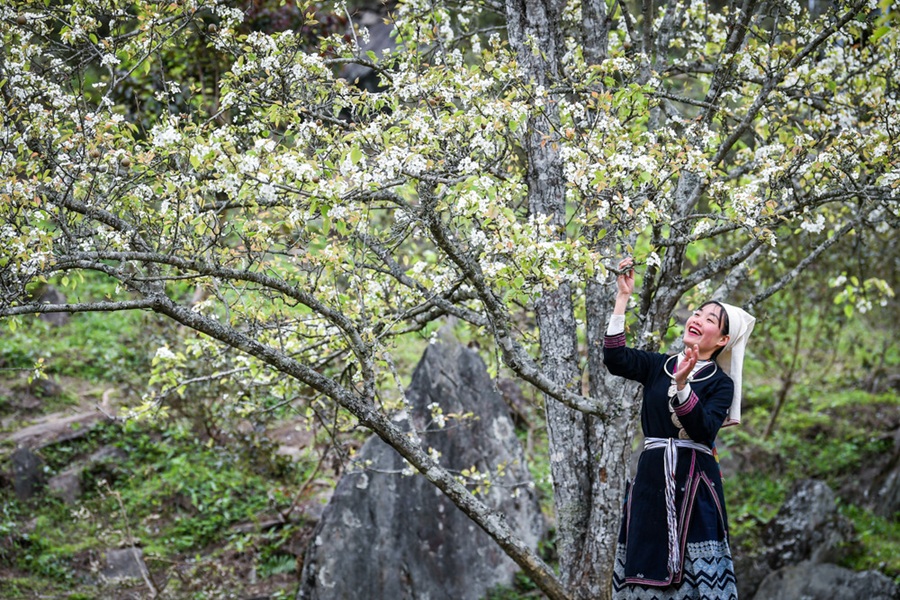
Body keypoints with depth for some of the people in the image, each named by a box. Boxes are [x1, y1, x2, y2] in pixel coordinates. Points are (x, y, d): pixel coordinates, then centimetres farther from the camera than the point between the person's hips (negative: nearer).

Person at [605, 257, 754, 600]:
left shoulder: (720, 383, 3)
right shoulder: (659, 366, 11)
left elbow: (704, 430, -14)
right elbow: (614, 359, -7)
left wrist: (681, 385, -26)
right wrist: (623, 296, -9)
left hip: (695, 483, -3)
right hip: (652, 478, 3)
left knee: (698, 572, -8)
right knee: (648, 563, 0)